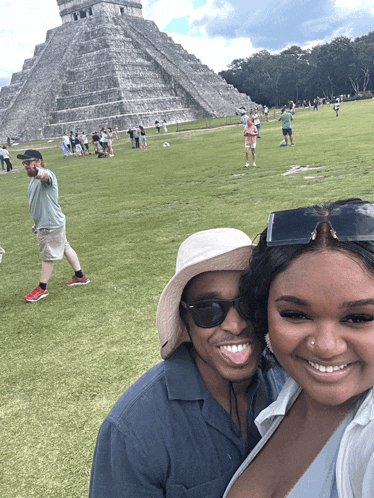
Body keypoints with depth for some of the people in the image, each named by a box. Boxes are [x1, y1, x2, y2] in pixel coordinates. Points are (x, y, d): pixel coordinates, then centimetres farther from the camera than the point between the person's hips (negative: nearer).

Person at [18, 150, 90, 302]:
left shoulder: (46, 175, -20)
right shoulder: (34, 180, 13)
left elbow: (46, 176, -47)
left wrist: (41, 173, -71)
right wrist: (37, 223, 28)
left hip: (52, 224, -11)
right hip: (44, 224, 11)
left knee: (48, 255, 1)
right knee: (65, 248, 18)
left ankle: (42, 288, 14)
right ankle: (80, 276, 32)